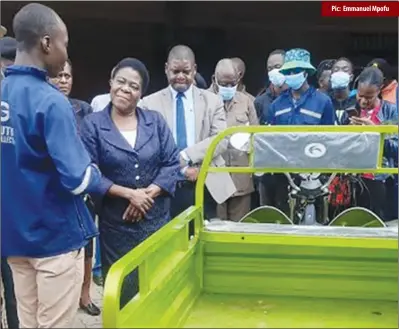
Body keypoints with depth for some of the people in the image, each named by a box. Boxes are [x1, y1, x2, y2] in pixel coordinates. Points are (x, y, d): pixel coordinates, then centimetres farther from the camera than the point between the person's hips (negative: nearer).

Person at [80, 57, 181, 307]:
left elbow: (172, 163, 0)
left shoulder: (156, 121, 4)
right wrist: (129, 194, -15)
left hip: (156, 217, 2)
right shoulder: (93, 124, -3)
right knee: (121, 289, 7)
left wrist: (148, 194, -13)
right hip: (115, 221, -2)